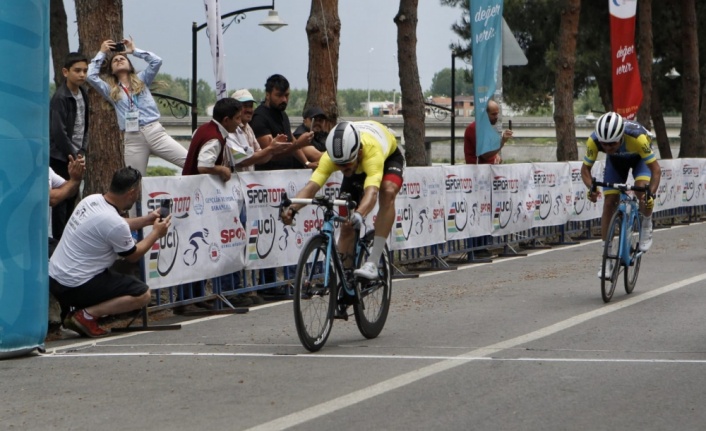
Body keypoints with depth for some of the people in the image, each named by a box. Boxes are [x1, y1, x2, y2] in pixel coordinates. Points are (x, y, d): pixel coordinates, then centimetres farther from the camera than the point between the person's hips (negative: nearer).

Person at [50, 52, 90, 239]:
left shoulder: (83, 96, 9)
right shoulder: (60, 97, -16)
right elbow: (58, 131, -19)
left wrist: (82, 151, 2)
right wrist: (73, 155, -16)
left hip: (76, 156, 7)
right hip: (60, 157, -7)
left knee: (72, 197, 10)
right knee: (62, 199, -5)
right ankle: (59, 238, -2)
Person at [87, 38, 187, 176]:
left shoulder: (141, 80, 16)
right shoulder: (111, 91, 16)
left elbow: (157, 61, 3)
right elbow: (91, 76, 3)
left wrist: (134, 51, 13)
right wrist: (102, 53, 13)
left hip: (155, 132, 0)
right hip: (132, 138, 1)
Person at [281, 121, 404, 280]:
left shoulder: (372, 151, -47)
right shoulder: (330, 156, -37)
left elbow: (371, 191, -60)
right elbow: (311, 186, -46)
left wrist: (359, 215, -79)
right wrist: (292, 208, -64)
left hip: (389, 156, -4)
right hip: (357, 167, 4)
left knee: (388, 192, -35)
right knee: (346, 227, -4)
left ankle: (372, 263, -33)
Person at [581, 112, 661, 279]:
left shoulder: (637, 137, -44)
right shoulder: (594, 141, -36)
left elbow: (655, 169, -37)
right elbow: (585, 168, -22)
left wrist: (651, 193, -52)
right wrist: (591, 187, -42)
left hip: (639, 158, -2)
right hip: (616, 161, 2)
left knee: (642, 192, -28)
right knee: (609, 203, -8)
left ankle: (646, 227, 3)